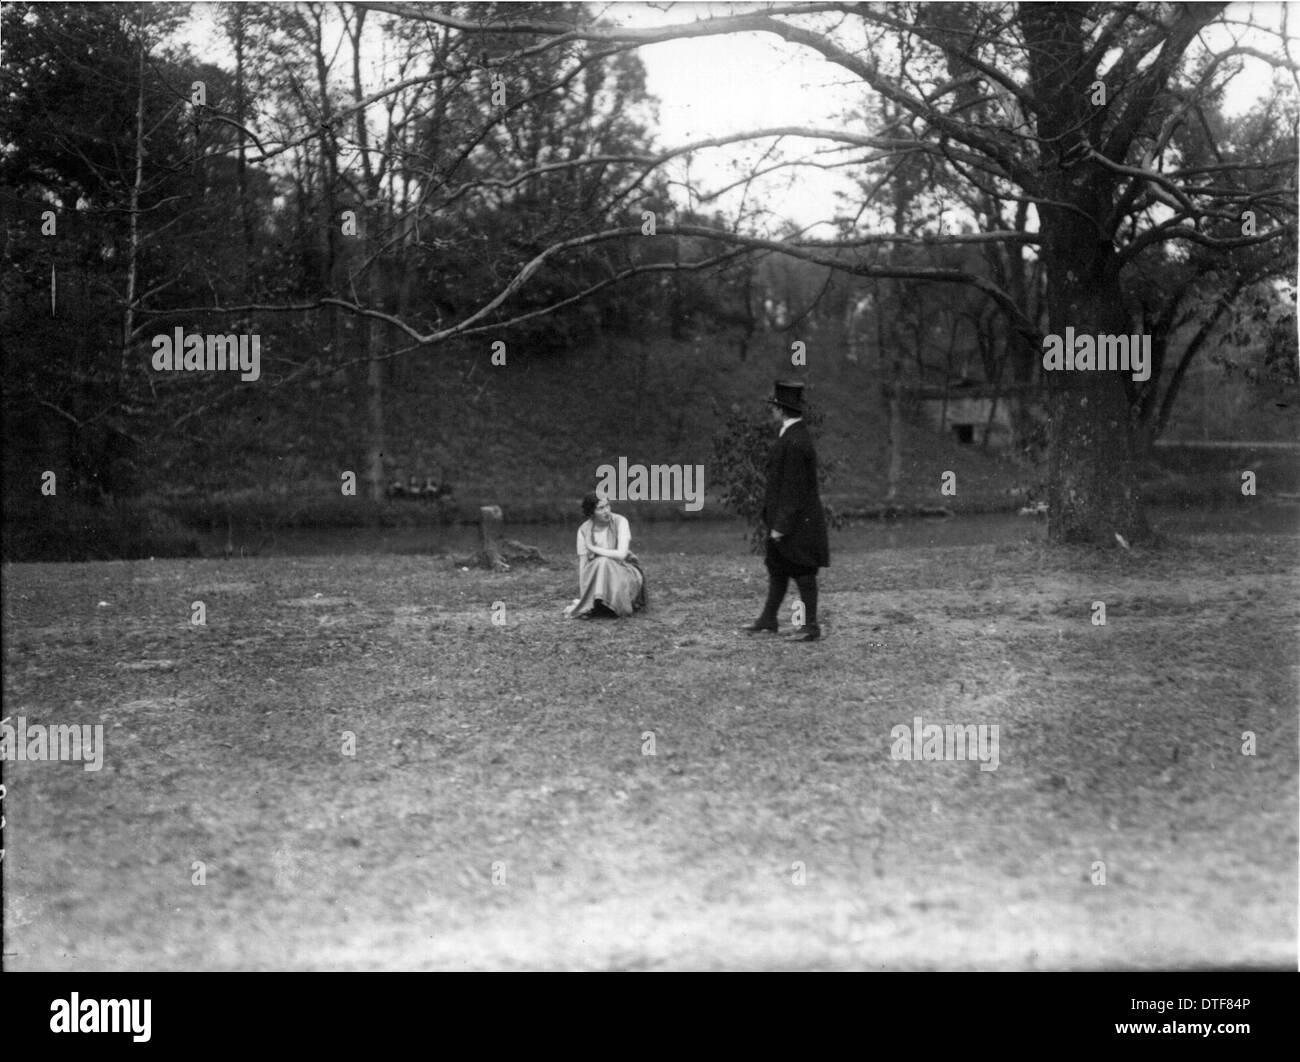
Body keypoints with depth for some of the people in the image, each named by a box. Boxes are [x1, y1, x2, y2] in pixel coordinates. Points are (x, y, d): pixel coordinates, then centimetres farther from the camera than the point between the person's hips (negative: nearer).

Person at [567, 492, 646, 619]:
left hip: (625, 571, -3)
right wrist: (581, 597, -16)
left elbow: (621, 554, -25)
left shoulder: (620, 521, -14)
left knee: (603, 563, -30)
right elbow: (582, 565, -8)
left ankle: (585, 608, -21)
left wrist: (593, 548, -16)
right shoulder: (584, 530, -8)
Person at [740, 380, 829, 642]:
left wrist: (781, 525, -21)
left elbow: (793, 489, -24)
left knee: (802, 572, 0)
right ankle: (768, 619, 28)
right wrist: (775, 521, 19)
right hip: (785, 519, 10)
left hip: (796, 522, -10)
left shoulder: (794, 443, -23)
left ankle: (811, 626, 10)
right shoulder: (794, 435, 9)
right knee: (776, 568, 18)